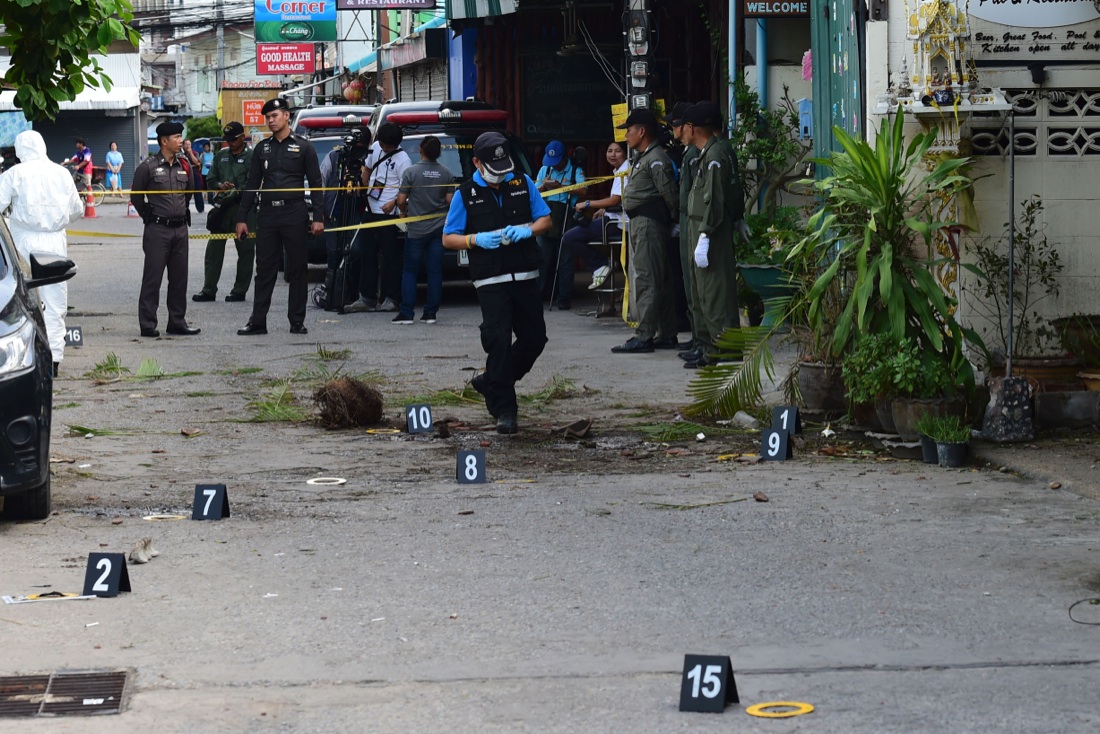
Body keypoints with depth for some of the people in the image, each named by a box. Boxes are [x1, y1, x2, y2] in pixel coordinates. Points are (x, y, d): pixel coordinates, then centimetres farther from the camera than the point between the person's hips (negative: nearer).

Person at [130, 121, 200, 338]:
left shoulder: (183, 166, 10)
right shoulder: (148, 167, -6)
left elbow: (191, 191, 23)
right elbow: (136, 196, -1)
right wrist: (150, 217, 0)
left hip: (180, 229, 6)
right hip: (158, 230, -6)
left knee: (179, 278, 9)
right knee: (152, 278, -4)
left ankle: (177, 322, 16)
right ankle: (147, 324, 0)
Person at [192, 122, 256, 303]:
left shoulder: (251, 157, -4)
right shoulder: (221, 156, 15)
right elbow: (211, 180, 17)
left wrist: (233, 193, -17)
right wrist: (221, 185, -5)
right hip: (222, 207, 6)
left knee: (245, 250, 0)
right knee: (214, 249, 4)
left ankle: (239, 291, 8)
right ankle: (209, 290, 9)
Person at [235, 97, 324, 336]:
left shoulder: (303, 147, 3)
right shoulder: (262, 148, 13)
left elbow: (316, 184, 1)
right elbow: (252, 185, 14)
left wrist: (318, 217, -7)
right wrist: (242, 218, 8)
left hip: (295, 213, -3)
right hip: (268, 214, 3)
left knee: (297, 270, 1)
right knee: (264, 270, 3)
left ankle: (297, 321, 7)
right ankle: (258, 321, 5)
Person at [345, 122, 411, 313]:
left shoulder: (402, 159, -11)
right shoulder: (375, 148, 10)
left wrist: (394, 202, -27)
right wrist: (364, 189, 10)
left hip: (389, 213, -8)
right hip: (371, 210, 8)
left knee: (390, 256, -3)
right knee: (366, 254, 9)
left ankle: (390, 299, 3)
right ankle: (367, 297, 15)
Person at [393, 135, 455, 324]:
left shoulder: (411, 172, -9)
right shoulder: (447, 174, 0)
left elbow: (401, 200, -9)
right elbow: (450, 200, 0)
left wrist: (405, 211, 12)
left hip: (417, 229, -3)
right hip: (439, 228, 3)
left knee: (410, 271, 4)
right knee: (435, 271, 6)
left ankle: (406, 313, -3)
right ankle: (430, 313, 6)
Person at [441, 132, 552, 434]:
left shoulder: (523, 183, 8)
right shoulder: (466, 194, 0)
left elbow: (545, 219, 12)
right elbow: (448, 238, 2)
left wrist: (527, 230, -10)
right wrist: (477, 239, -16)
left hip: (526, 277, 4)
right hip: (491, 281, -4)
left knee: (534, 338, 7)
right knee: (498, 340, -11)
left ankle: (491, 383, 28)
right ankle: (503, 410, -5)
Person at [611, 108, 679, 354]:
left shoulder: (656, 159, -14)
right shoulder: (644, 158, 18)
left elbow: (669, 194, -18)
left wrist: (673, 217, -8)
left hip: (649, 223, -11)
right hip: (640, 223, 11)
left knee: (646, 279, -11)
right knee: (660, 280, 12)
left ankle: (644, 336, -13)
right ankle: (666, 335, 16)